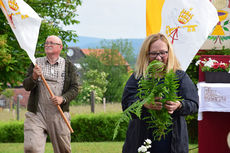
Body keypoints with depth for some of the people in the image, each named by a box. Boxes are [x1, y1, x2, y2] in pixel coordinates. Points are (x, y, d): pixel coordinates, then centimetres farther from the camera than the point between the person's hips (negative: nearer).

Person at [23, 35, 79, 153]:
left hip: (59, 115, 0)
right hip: (36, 114, 0)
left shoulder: (68, 66, 9)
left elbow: (74, 88, 4)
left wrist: (63, 98, -15)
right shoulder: (36, 63, 11)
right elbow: (26, 86, 3)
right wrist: (34, 77, -19)